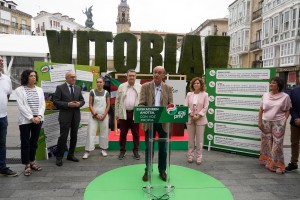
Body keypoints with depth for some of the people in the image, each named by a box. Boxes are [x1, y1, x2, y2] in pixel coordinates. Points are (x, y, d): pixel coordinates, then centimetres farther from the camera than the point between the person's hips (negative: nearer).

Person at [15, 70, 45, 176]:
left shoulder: (39, 89, 9)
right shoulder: (19, 90, -3)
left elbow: (43, 104, 5)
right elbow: (21, 106, -9)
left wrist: (39, 116, -9)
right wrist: (31, 118, -14)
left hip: (38, 120, 4)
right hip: (25, 120, -4)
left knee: (34, 142, 12)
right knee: (25, 143, 2)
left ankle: (32, 162, 25)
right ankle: (27, 165, 11)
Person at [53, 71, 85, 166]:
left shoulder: (78, 88, 11)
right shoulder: (60, 88, -3)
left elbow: (82, 100, 14)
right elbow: (56, 102, -8)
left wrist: (79, 103, -8)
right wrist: (68, 104, -18)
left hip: (76, 116, 5)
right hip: (65, 116, -5)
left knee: (74, 136, 11)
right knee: (63, 136, -3)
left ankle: (70, 155, 25)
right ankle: (59, 157, 11)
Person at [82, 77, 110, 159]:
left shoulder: (106, 93, 3)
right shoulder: (92, 92, 1)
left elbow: (108, 105, 2)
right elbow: (90, 105, -1)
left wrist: (103, 115, -7)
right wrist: (95, 114, -9)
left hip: (104, 116, 1)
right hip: (94, 116, -1)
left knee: (104, 133, 6)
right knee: (91, 133, -3)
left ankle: (103, 149, 19)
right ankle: (87, 151, 3)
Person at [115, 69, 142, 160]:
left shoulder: (140, 87, 3)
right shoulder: (121, 86, 5)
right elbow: (117, 101, 6)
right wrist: (116, 114, 3)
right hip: (123, 113, 1)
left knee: (136, 134, 7)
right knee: (123, 134, 7)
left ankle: (136, 151, 20)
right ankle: (122, 151, 21)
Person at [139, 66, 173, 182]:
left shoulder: (168, 88, 3)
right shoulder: (145, 86, -1)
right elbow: (141, 104, -4)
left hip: (163, 121, 1)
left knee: (163, 148, 10)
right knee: (148, 147, 8)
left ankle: (162, 170, 26)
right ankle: (147, 170, 24)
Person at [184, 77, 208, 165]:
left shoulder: (205, 95, 1)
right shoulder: (189, 94, 7)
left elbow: (205, 107, -4)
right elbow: (185, 106, 1)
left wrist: (198, 116, -14)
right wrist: (191, 114, -12)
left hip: (200, 120, -2)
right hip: (190, 119, 2)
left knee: (199, 140, 3)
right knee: (190, 139, 9)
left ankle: (199, 157, 14)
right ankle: (190, 156, 19)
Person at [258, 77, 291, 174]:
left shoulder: (285, 96, -1)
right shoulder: (265, 95, 5)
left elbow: (287, 110, 2)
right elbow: (261, 109, 7)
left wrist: (284, 121, -10)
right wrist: (259, 121, 3)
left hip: (278, 123, -3)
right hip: (266, 122, 3)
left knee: (277, 143, -1)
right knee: (266, 142, 9)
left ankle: (276, 165, 11)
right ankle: (266, 161, 23)